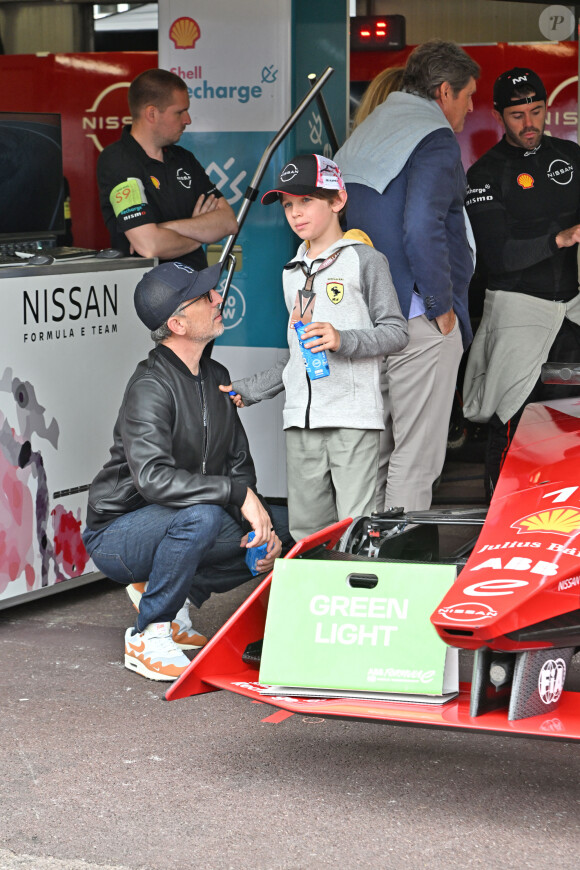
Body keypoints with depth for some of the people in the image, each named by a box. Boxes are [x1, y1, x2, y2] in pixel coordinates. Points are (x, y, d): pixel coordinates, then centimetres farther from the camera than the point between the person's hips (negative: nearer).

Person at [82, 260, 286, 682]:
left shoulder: (216, 377, 6)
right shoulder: (151, 388, -22)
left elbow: (238, 464, 12)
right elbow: (153, 478, -36)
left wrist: (259, 522, -6)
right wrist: (240, 494, -35)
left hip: (174, 525, 9)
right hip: (117, 534, -9)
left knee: (268, 543, -3)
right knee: (202, 516, -36)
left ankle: (166, 595, 11)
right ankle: (148, 638, -21)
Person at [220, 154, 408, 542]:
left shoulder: (365, 260, 1)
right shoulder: (293, 273, 22)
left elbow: (396, 332, -5)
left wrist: (343, 339, -19)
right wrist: (247, 392, 21)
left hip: (353, 418, -6)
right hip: (301, 421, 6)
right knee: (305, 530, 3)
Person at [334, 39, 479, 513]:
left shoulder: (362, 136, 17)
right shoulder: (436, 141, -12)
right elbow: (422, 229, -24)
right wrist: (442, 307, -14)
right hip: (418, 319, -9)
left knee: (369, 452, 16)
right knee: (415, 460, -4)